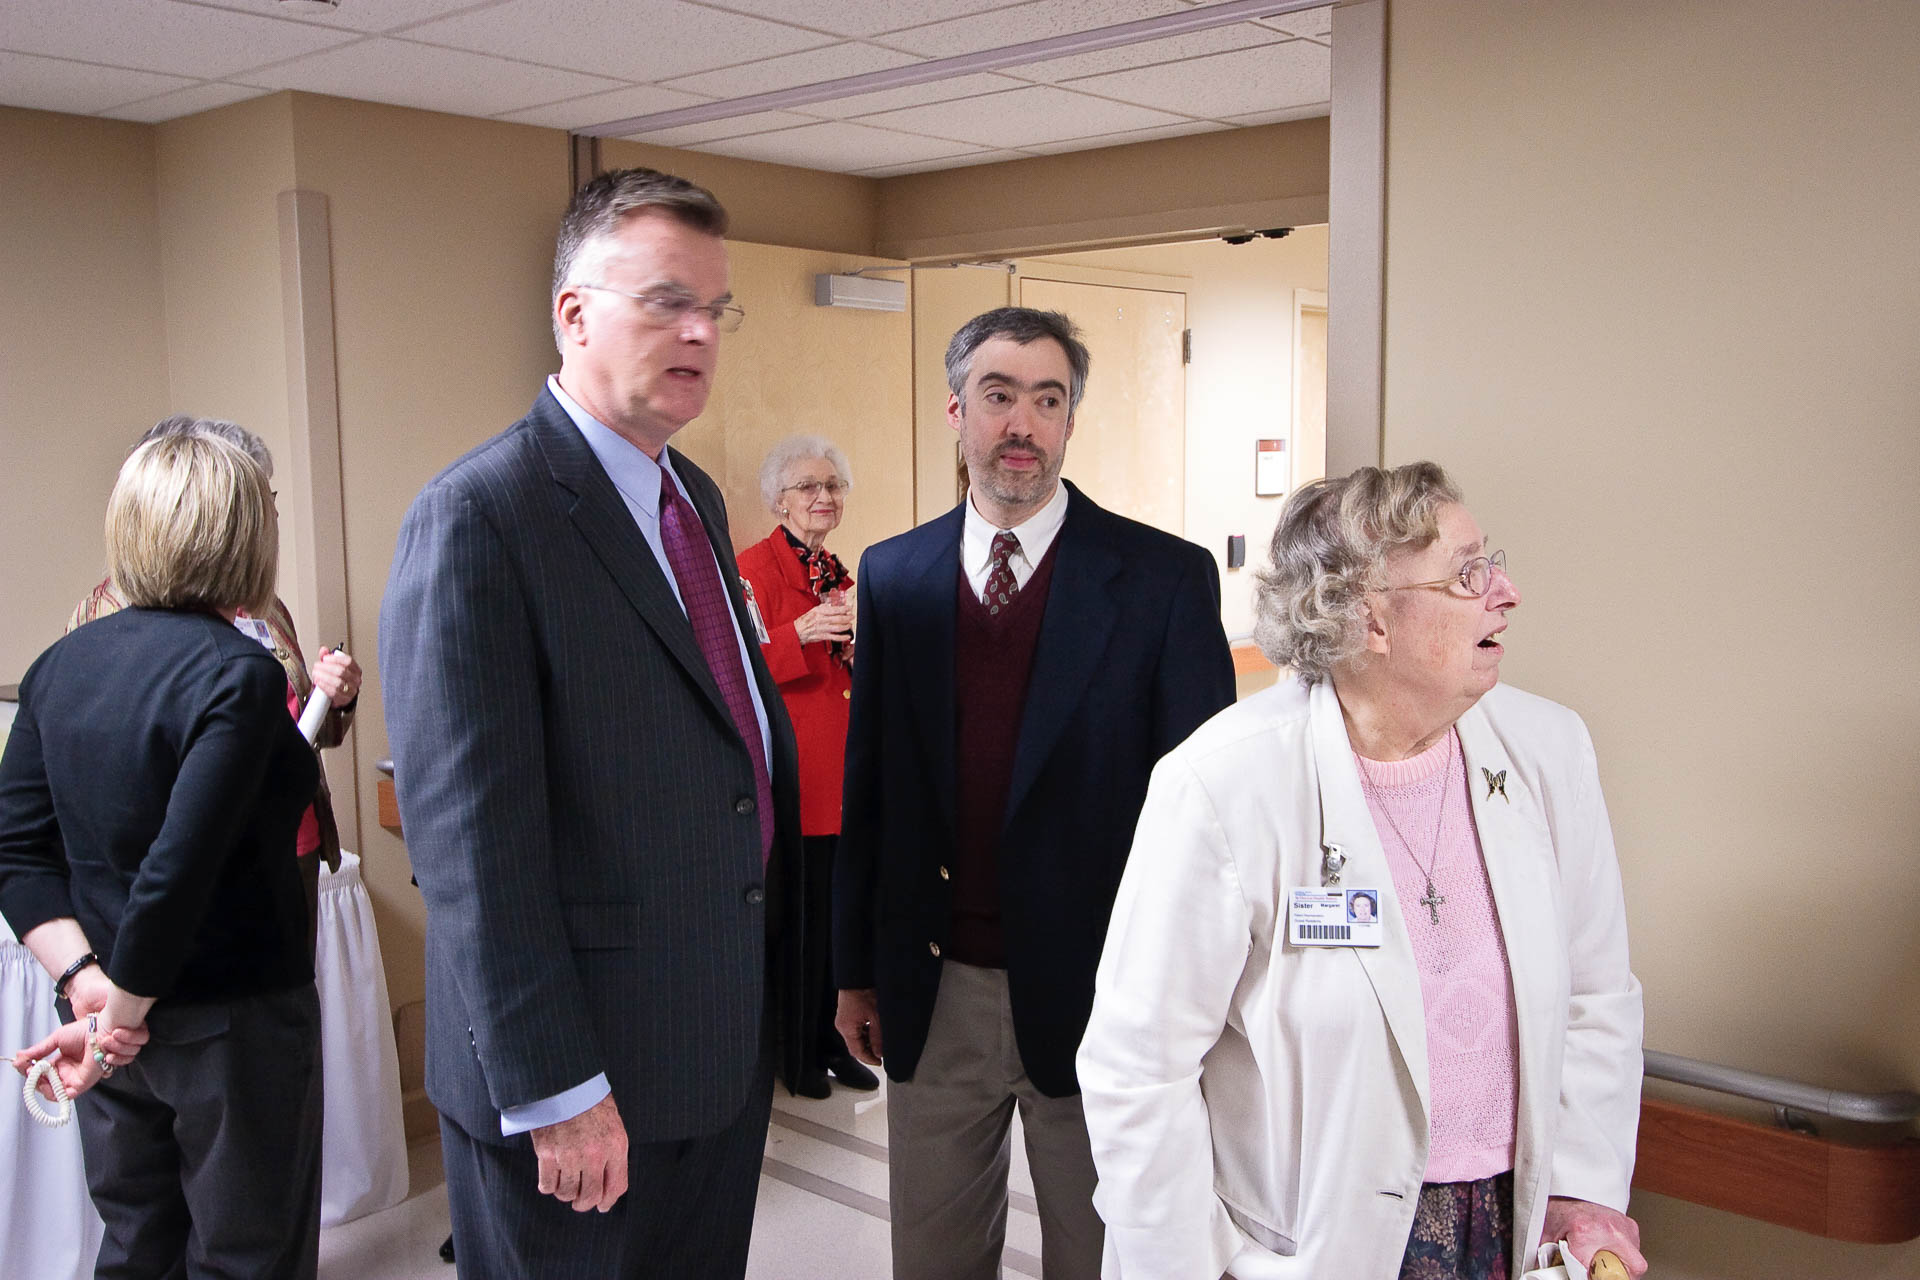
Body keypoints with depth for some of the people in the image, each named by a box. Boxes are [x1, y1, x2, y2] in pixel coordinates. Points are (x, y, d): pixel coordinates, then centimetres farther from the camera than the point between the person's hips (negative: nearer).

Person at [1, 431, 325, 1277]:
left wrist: (85, 979, -6)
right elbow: (178, 870, -26)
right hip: (235, 1019, -7)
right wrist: (122, 1010, -16)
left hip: (115, 1011, 7)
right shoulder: (239, 674, -20)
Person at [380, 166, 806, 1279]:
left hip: (732, 1044, 8)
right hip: (583, 1080, -8)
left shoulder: (696, 498, 10)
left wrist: (785, 996, 13)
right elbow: (470, 838, -21)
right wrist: (553, 1091, -19)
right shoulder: (479, 516, -17)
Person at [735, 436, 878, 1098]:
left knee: (838, 913, 9)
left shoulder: (841, 575, 17)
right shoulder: (754, 567, -6)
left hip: (841, 771, 7)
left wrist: (859, 652, 1)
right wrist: (800, 634, -24)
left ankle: (829, 1042, 23)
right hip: (790, 777, -7)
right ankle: (798, 1051, 16)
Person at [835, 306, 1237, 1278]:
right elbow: (868, 783, 7)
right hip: (931, 994, 3)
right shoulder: (892, 576, 2)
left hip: (1096, 991, -3)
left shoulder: (1166, 579, -9)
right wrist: (857, 969, 9)